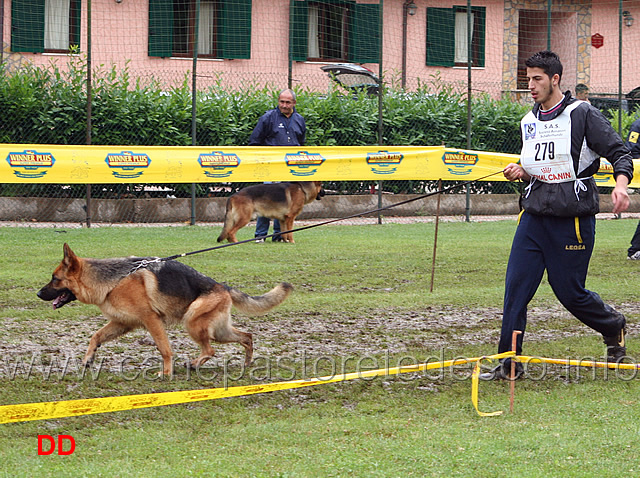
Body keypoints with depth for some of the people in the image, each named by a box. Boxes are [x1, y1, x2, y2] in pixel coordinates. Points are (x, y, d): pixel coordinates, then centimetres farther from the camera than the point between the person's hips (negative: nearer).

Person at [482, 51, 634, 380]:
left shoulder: (582, 115, -6)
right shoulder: (529, 122, 13)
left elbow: (619, 152, -9)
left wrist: (620, 184, -27)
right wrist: (521, 171, 2)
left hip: (572, 220, -5)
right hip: (534, 216, 5)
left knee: (569, 292, 0)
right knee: (516, 288, -4)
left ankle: (613, 326, 30)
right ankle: (509, 362, 1)